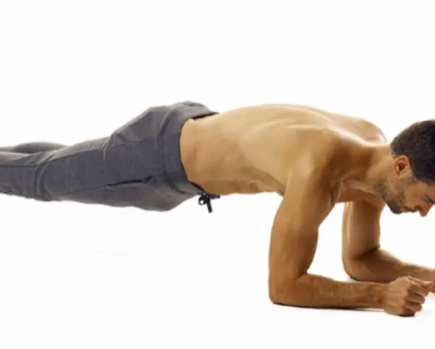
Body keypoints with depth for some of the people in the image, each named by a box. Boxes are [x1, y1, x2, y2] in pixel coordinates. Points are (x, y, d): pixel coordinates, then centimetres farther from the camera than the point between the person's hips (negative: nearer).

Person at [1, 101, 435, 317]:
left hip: (196, 132, 8)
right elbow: (283, 286, -38)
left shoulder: (376, 147, -15)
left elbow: (360, 259, -4)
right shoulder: (319, 171, -43)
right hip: (159, 153, -8)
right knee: (38, 176, 18)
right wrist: (381, 294, -44)